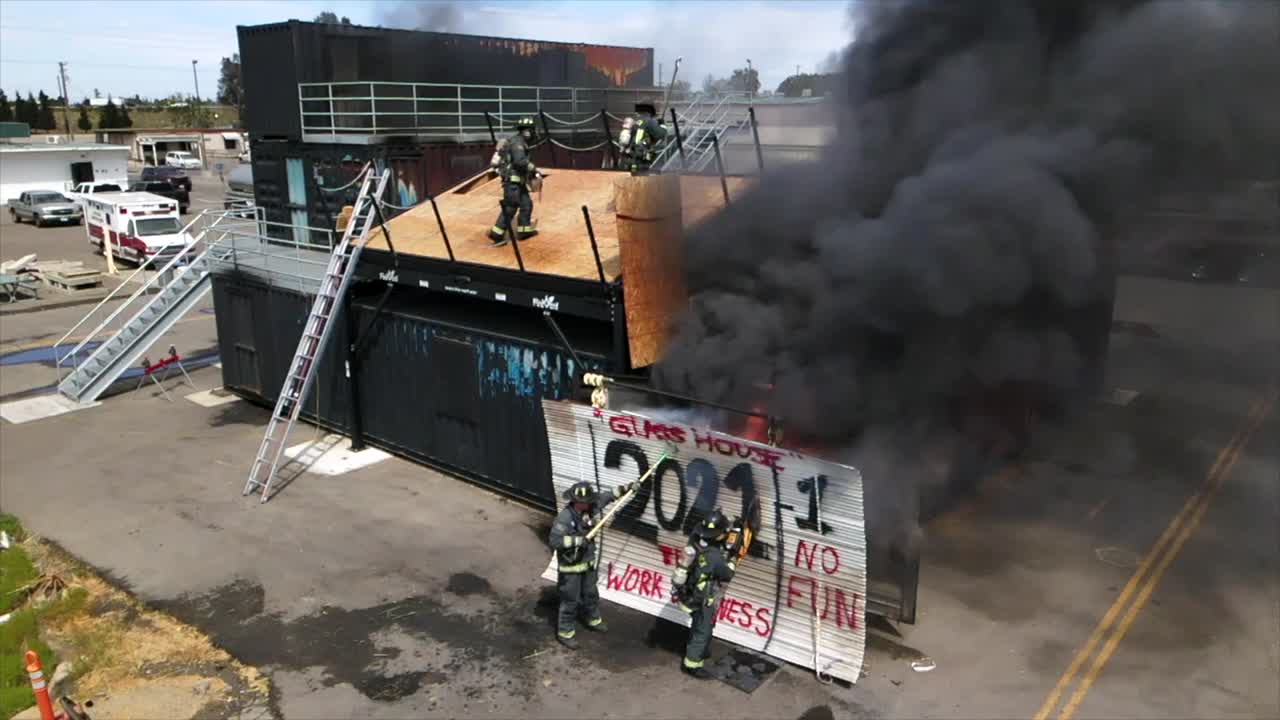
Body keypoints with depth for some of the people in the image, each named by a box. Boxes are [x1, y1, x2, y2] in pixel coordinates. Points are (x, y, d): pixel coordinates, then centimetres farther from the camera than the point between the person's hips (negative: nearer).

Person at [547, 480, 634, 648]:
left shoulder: (590, 508, -10)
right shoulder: (565, 517, -31)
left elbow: (605, 497, 7)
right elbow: (553, 540, -33)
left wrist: (625, 488, 3)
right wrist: (577, 540, -37)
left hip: (588, 562, 7)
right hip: (570, 567, -7)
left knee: (591, 594, 25)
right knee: (570, 601, 6)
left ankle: (594, 621, 48)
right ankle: (564, 633, 23)